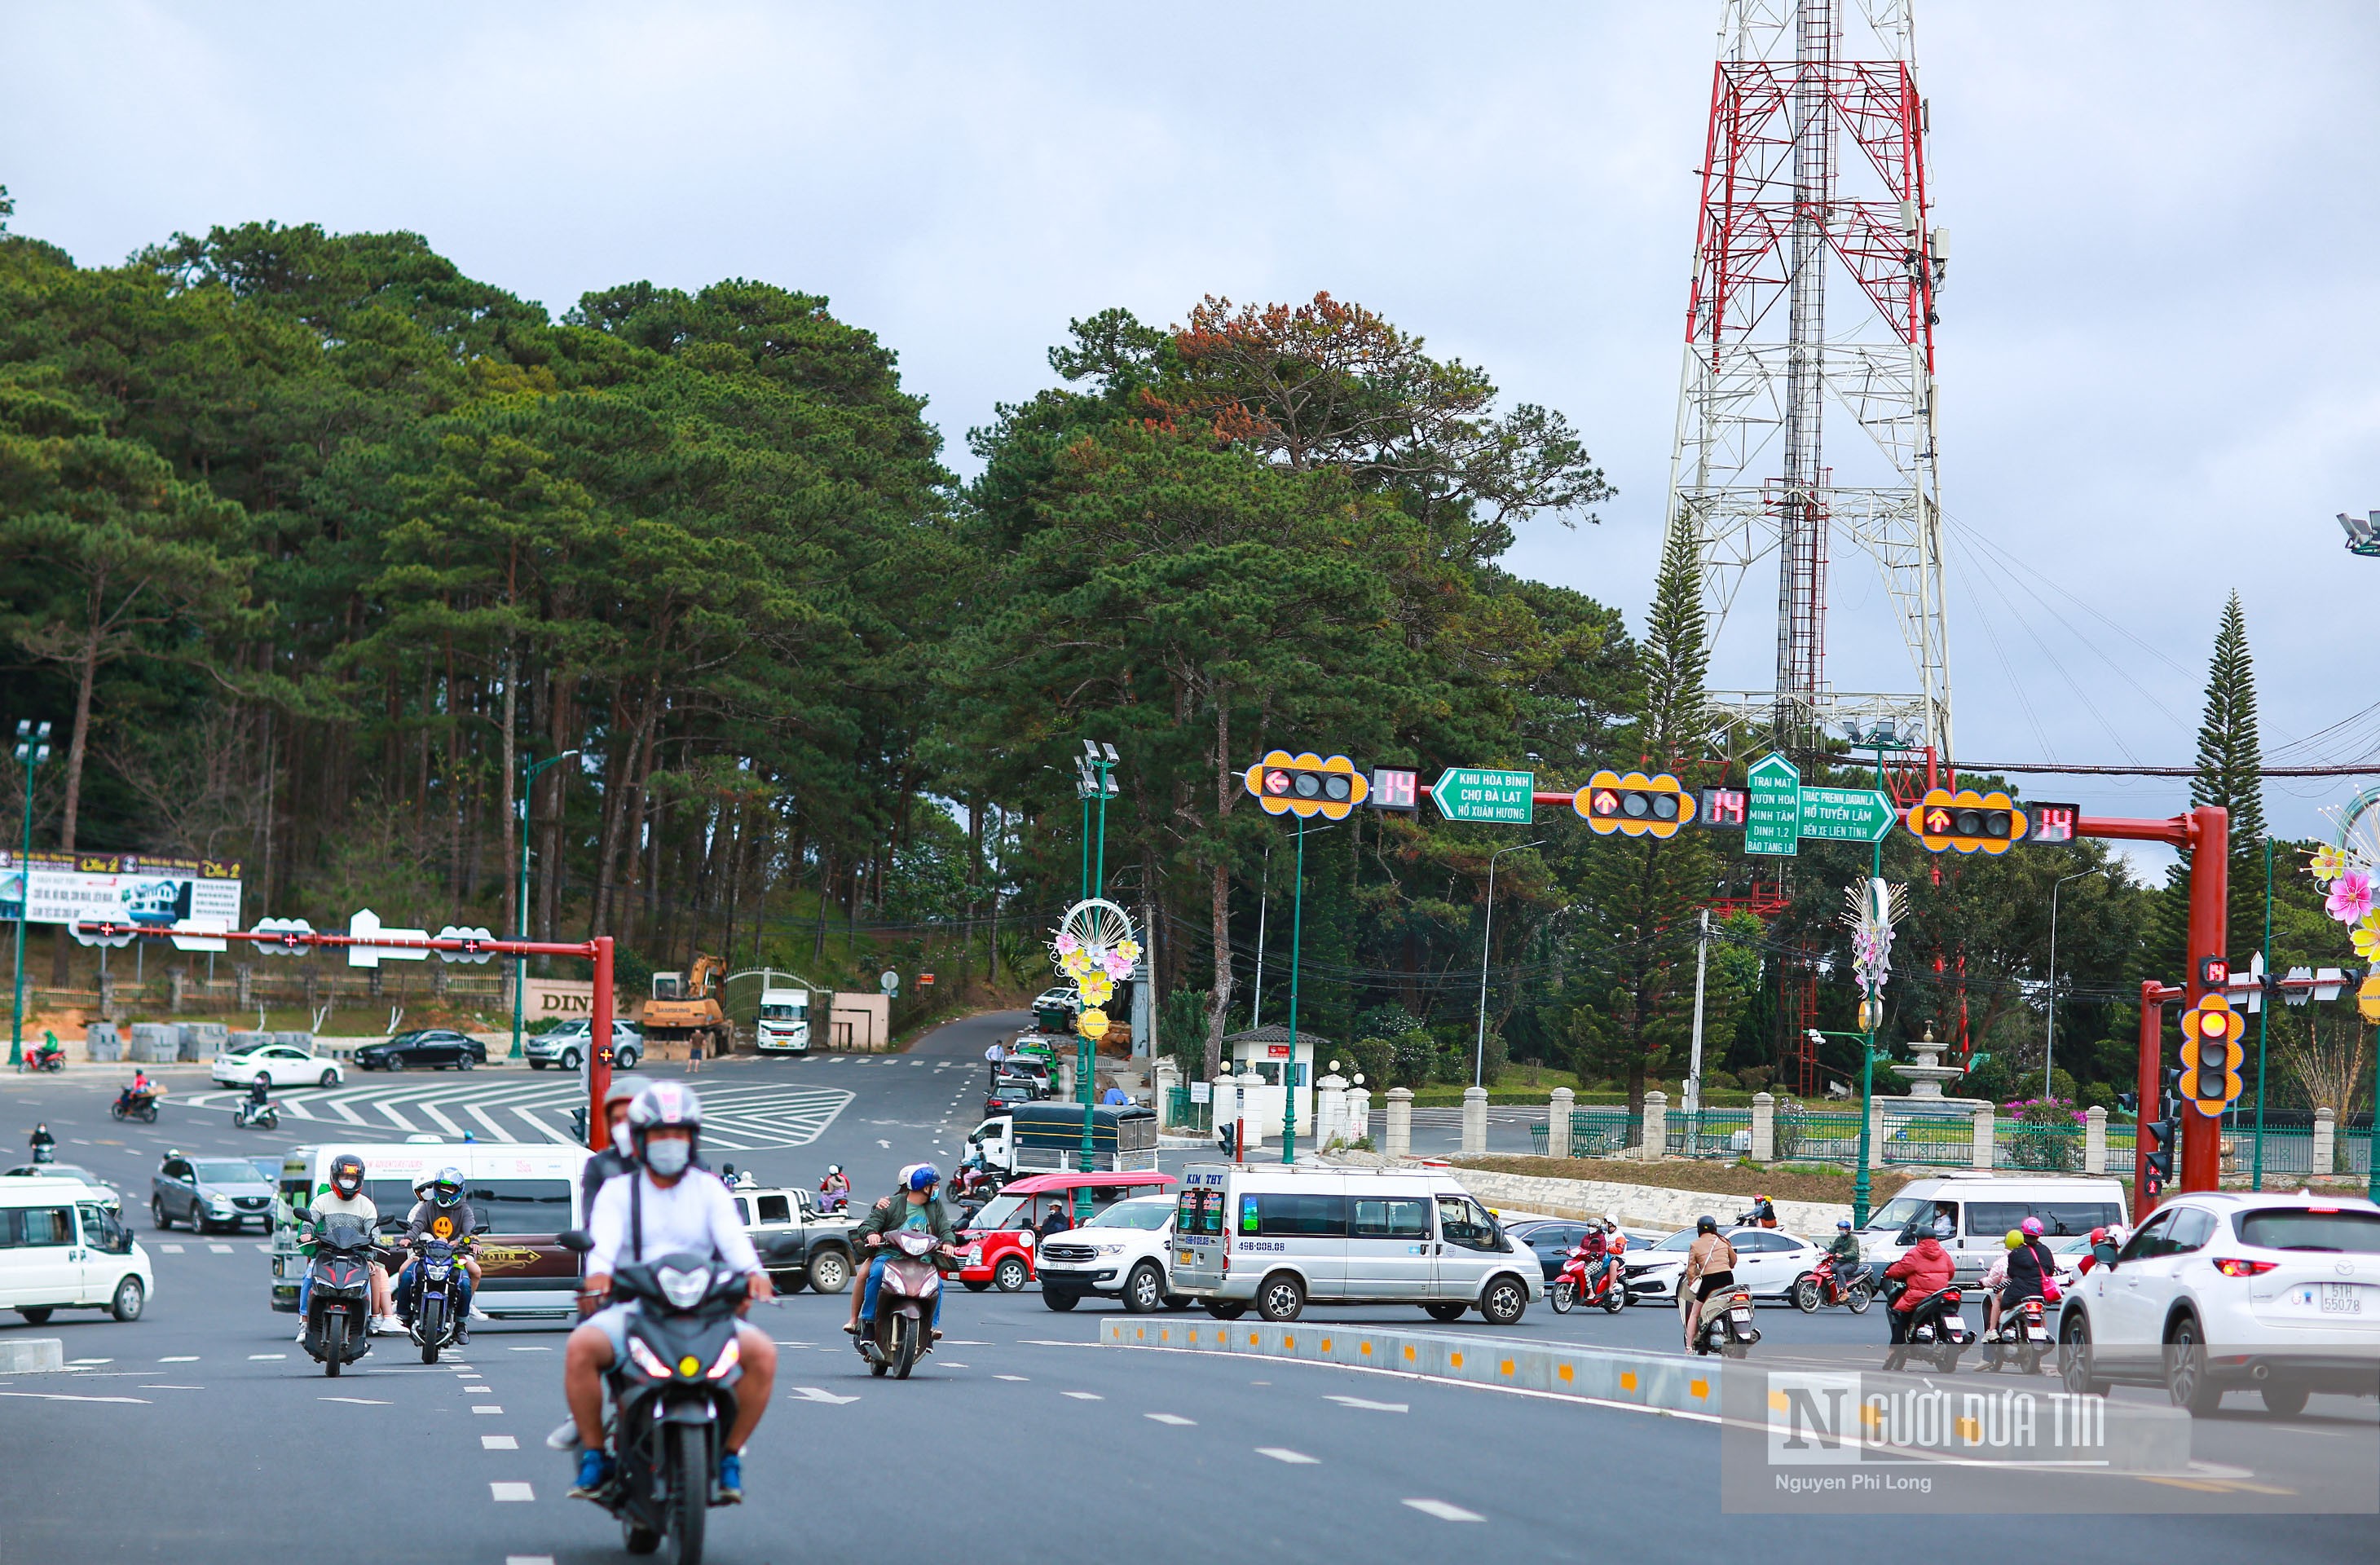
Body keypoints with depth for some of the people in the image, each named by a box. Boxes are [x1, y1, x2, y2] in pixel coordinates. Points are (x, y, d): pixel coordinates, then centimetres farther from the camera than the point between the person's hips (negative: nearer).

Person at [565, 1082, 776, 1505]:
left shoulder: (710, 1189, 12)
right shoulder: (618, 1191, 9)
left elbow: (732, 1236, -6)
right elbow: (604, 1238, -10)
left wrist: (752, 1272, -29)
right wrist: (599, 1271, -34)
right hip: (631, 1308, -1)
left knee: (763, 1353, -25)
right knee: (580, 1349, -32)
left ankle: (729, 1456, -7)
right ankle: (594, 1455, -13)